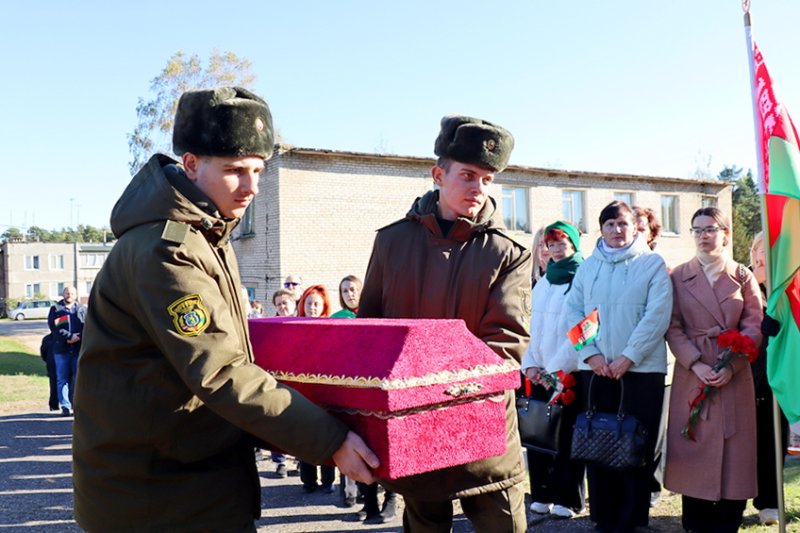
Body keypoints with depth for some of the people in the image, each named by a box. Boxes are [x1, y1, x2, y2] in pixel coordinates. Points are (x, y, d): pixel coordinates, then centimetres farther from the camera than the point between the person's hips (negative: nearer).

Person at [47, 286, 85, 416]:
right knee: (62, 379, 1)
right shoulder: (56, 309, 10)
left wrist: (78, 337, -15)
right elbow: (53, 327, -4)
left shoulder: (82, 309, 13)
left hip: (79, 348, 0)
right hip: (61, 349, 0)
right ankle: (65, 406, 6)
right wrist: (69, 337, -15)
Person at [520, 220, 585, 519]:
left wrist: (556, 368, -13)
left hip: (569, 372, -6)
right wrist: (530, 363, 3)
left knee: (566, 435, 0)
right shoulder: (543, 281, 15)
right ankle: (542, 494, 17)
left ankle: (567, 498, 12)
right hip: (540, 372, 6)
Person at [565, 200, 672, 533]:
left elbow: (658, 315, -8)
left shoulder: (652, 264, 2)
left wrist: (628, 357, -14)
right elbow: (573, 311, 6)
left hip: (641, 369, -3)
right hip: (595, 369, 3)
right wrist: (591, 354, -8)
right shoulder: (588, 267, 11)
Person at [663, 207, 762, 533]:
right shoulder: (679, 276, 5)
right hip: (692, 374, 0)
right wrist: (697, 365, -14)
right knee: (695, 449, 2)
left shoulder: (742, 276, 6)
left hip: (735, 376, 1)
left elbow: (754, 326, -1)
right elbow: (673, 328, -1)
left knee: (733, 449, 2)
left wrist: (730, 366, -13)